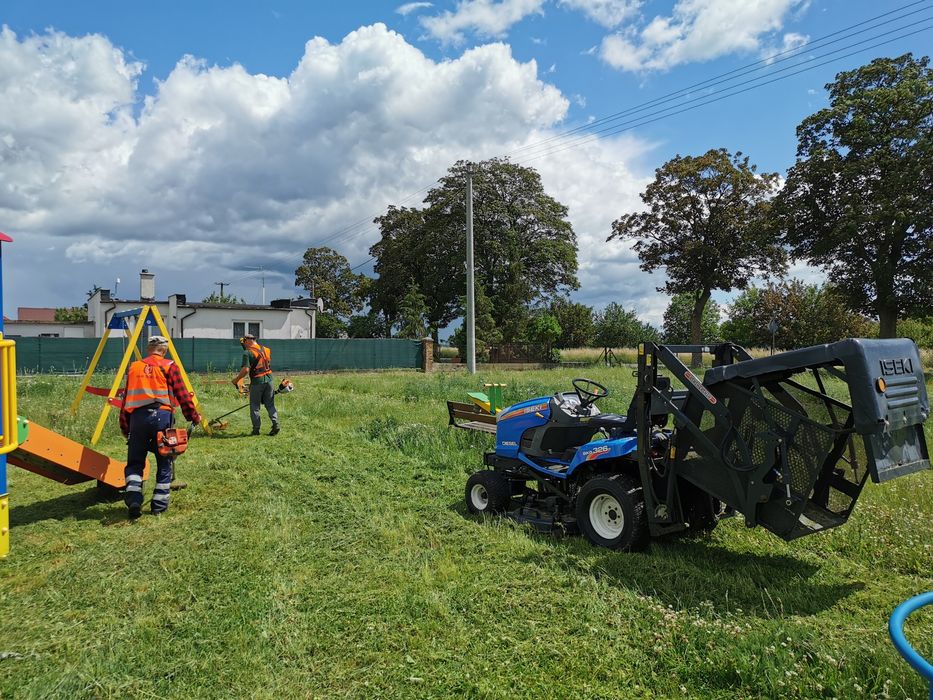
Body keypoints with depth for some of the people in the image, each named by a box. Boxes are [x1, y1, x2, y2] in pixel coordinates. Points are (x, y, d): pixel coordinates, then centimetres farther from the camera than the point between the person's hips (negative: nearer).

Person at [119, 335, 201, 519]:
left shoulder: (133, 367, 16)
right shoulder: (169, 366, 5)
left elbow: (126, 399, 15)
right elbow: (182, 395, 0)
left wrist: (124, 427, 19)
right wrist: (194, 416, 10)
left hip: (137, 417, 3)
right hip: (161, 416, -3)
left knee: (134, 463, 11)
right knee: (164, 462, 9)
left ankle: (133, 499, -6)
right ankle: (159, 504, 10)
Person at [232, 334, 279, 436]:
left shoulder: (248, 352, -12)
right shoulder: (266, 350, 7)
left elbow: (245, 370, -21)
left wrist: (236, 380, -9)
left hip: (257, 381, -5)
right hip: (269, 379, 5)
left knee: (254, 406, 9)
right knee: (270, 404, 13)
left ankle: (256, 428, 11)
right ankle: (275, 423, 0)